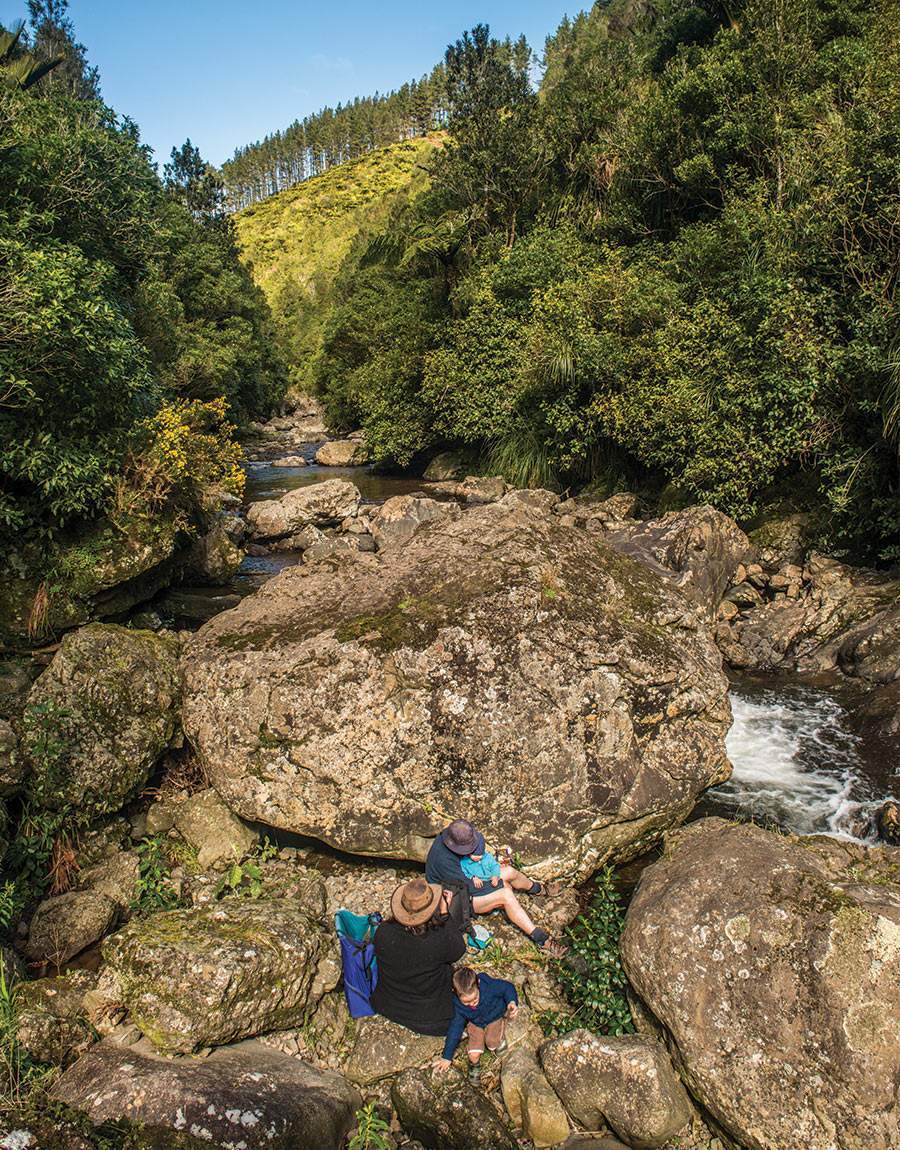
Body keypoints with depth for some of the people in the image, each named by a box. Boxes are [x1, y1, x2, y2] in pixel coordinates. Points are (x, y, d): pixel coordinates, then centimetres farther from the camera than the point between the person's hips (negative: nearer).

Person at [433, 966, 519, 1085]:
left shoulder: (489, 986, -35)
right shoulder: (458, 1004, -24)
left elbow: (507, 987, -18)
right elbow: (455, 1027, -13)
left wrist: (512, 1002, -37)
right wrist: (447, 1057, -9)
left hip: (495, 1018, -1)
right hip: (475, 1024, 1)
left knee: (491, 1042, -24)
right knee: (473, 1055, -13)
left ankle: (500, 1039, 11)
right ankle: (474, 1064, 22)